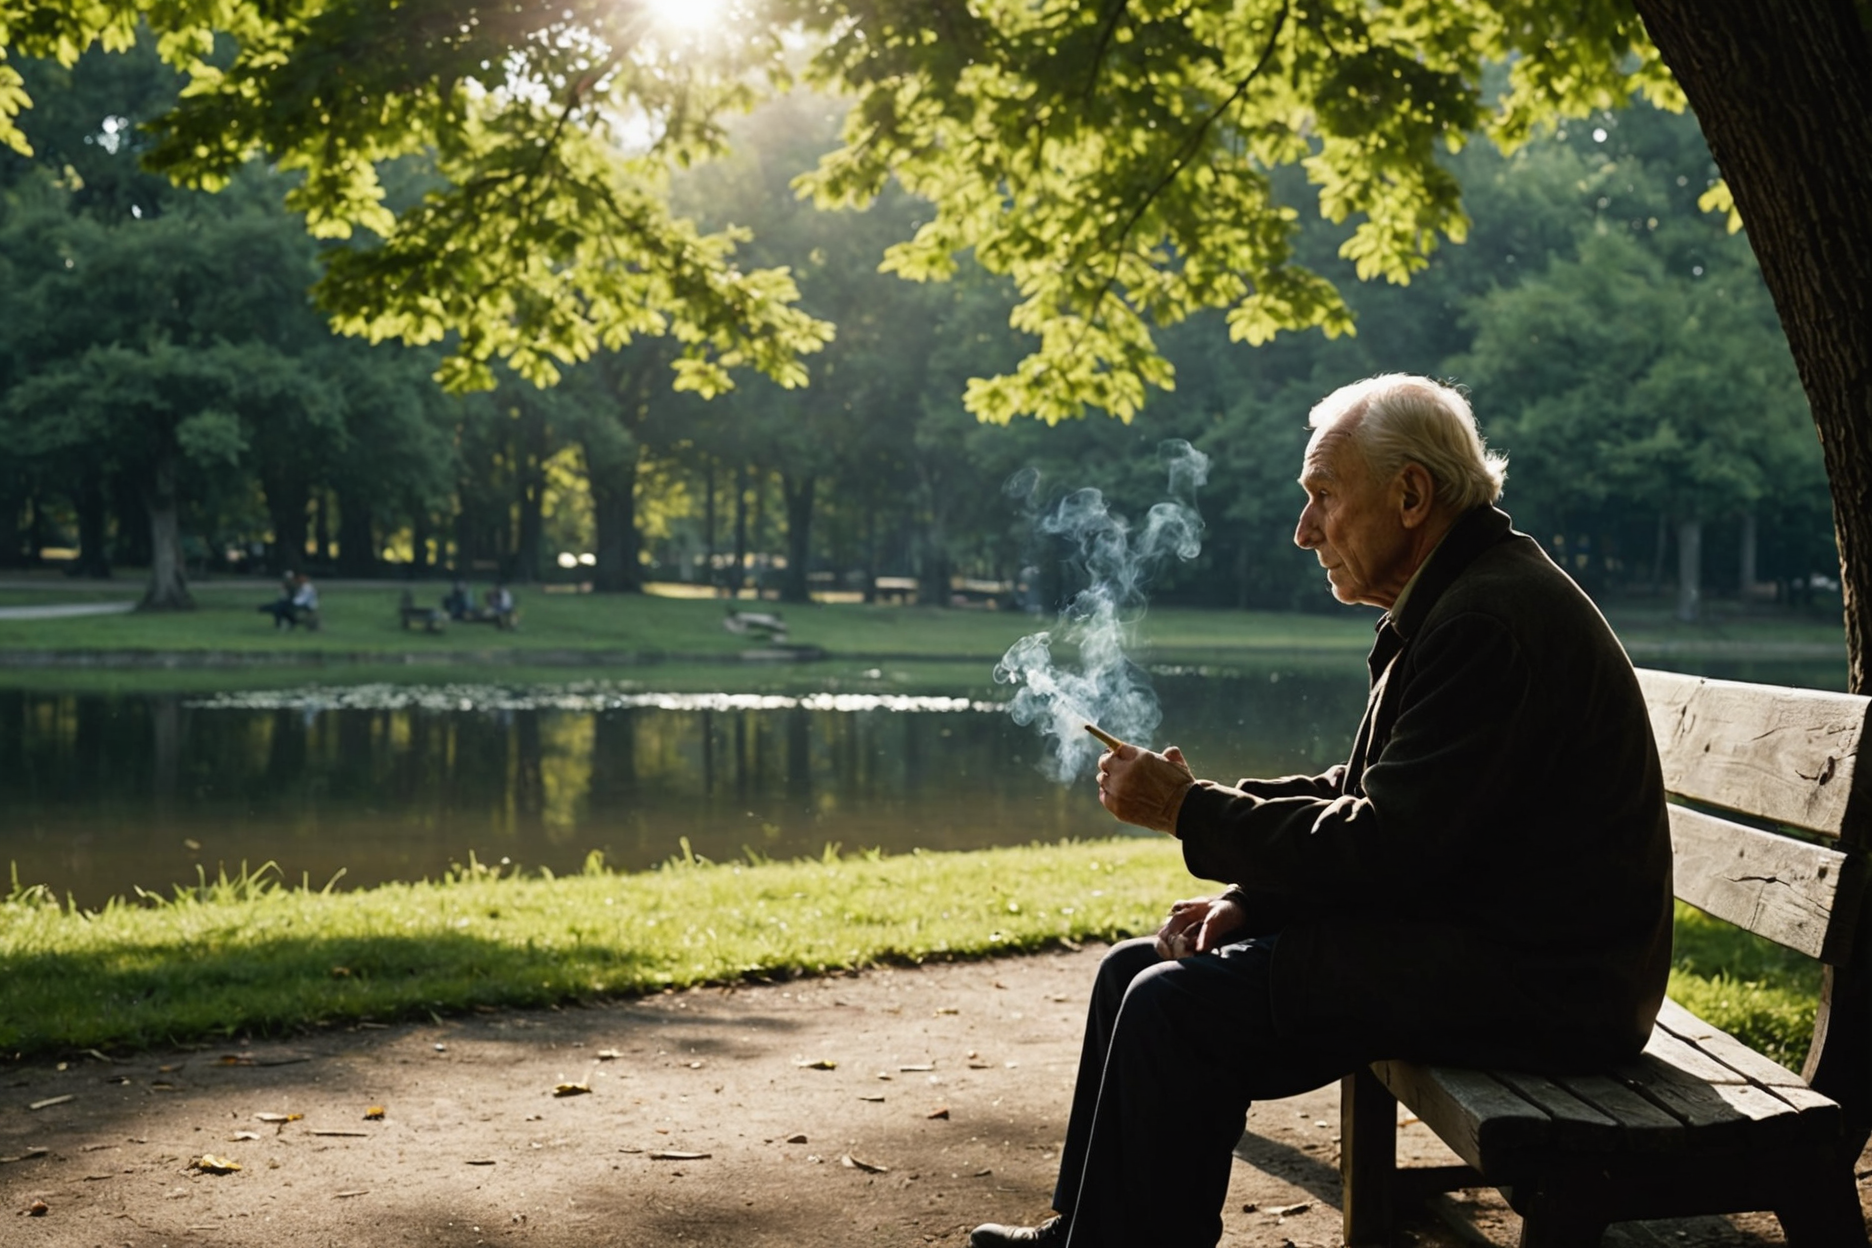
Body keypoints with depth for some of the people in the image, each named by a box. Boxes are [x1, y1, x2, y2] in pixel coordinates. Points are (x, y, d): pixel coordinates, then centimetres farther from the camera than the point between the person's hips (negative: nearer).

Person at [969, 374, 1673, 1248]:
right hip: (1472, 934, 11)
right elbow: (1368, 804, 15)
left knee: (1176, 1006, -20)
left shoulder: (1490, 620, -20)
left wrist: (1191, 810, -14)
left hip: (1534, 980, -11)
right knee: (1135, 973, 7)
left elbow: (1388, 844, -23)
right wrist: (1249, 898, 0)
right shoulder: (1452, 601, 13)